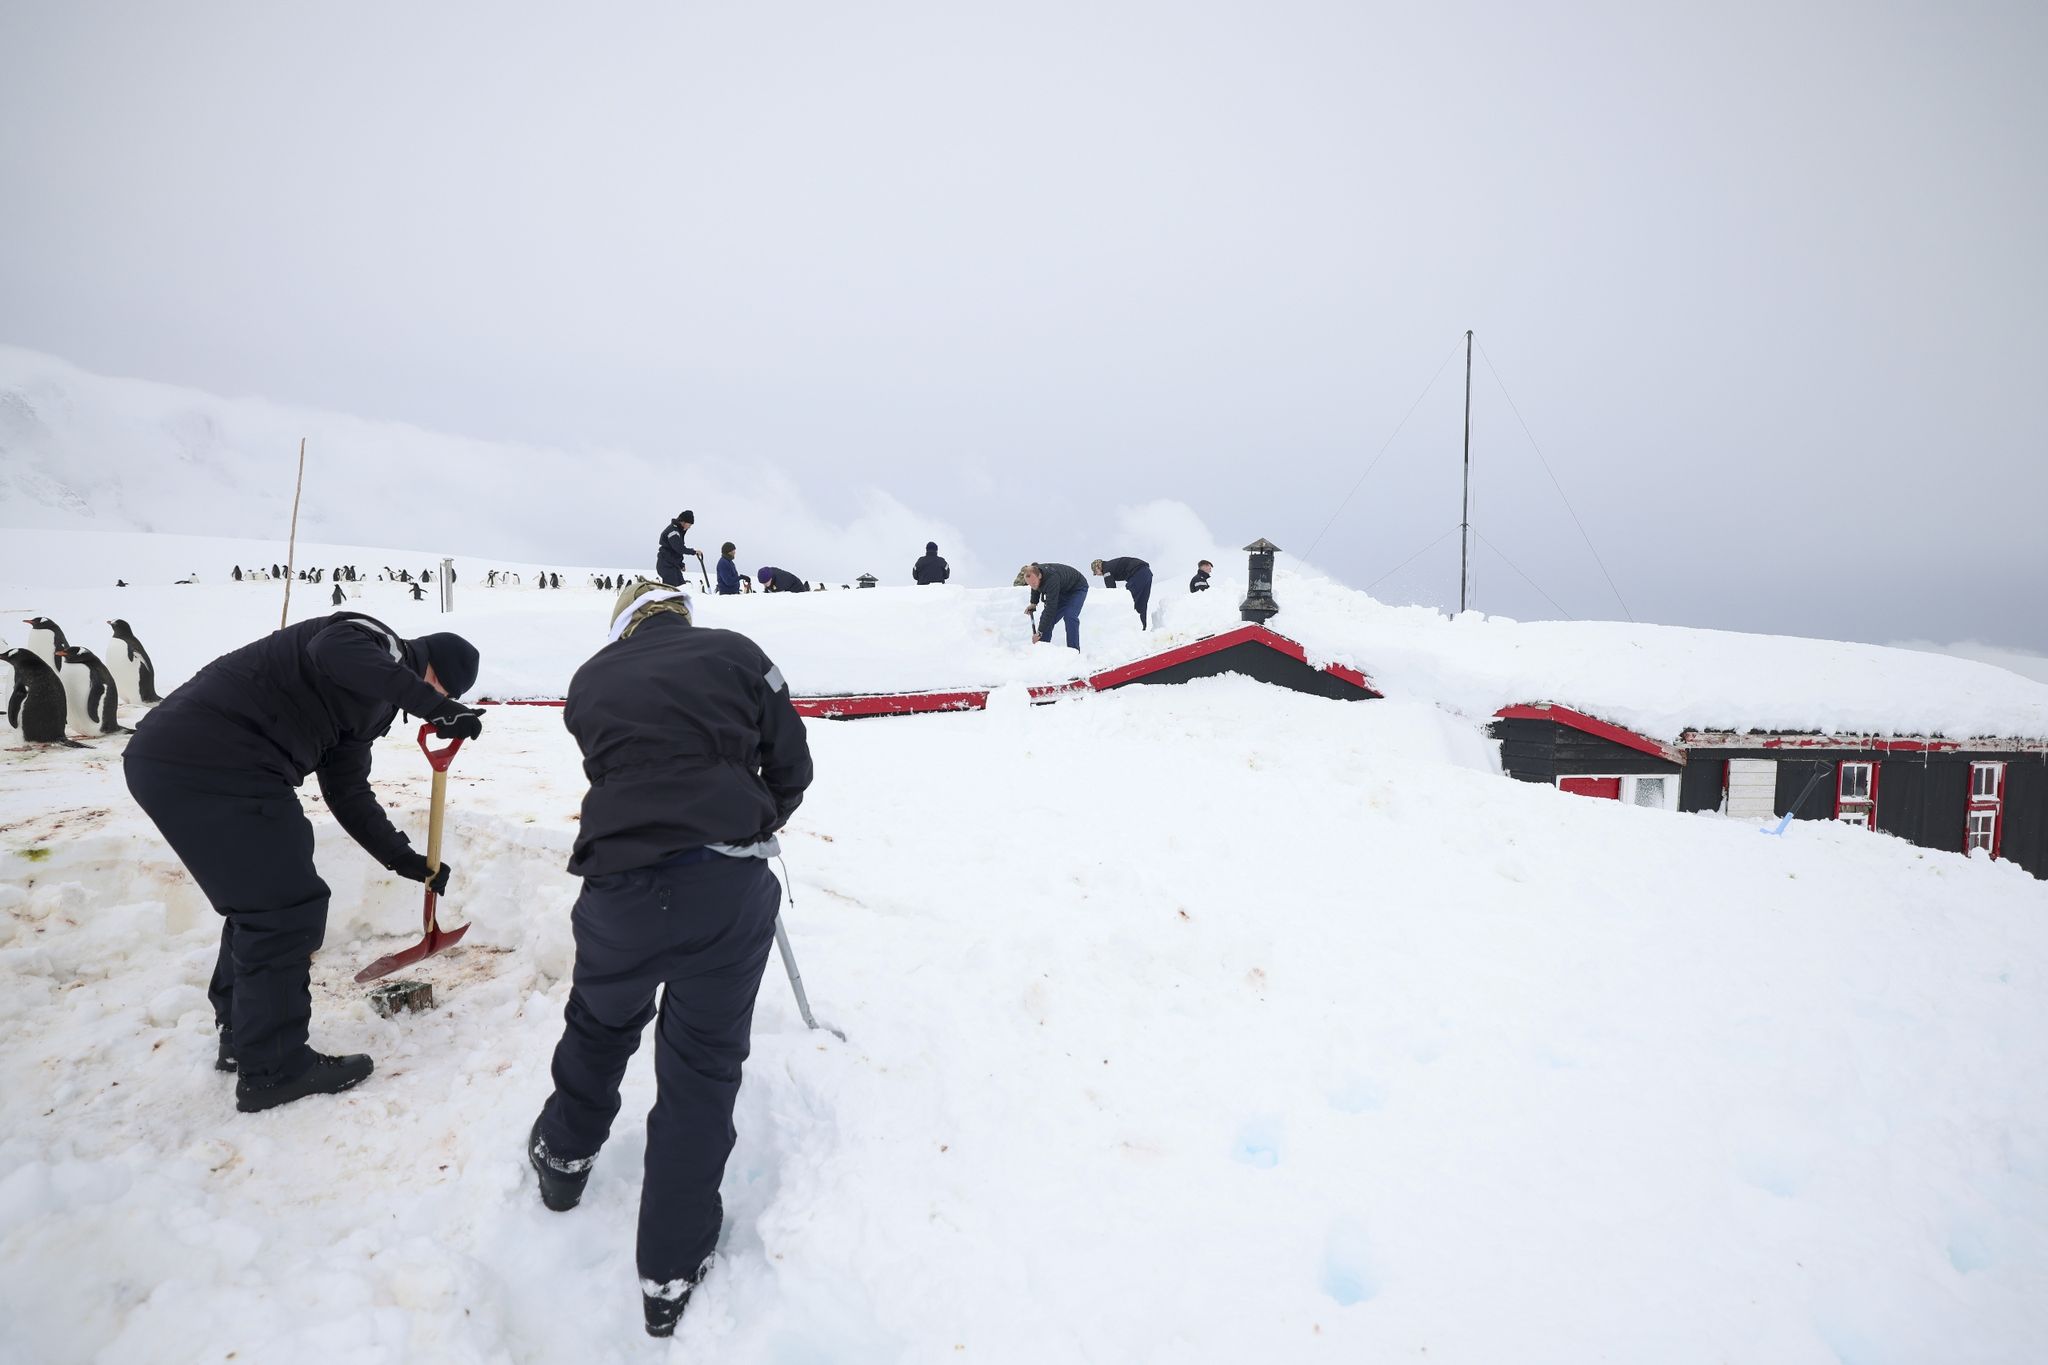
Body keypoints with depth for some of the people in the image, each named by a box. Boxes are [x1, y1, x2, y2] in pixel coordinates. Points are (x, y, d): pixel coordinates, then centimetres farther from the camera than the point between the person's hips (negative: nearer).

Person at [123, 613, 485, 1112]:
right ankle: (273, 1069, 7)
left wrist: (407, 861, 23)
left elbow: (349, 795, 25)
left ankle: (243, 1037, 37)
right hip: (211, 761, -11)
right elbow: (330, 651, -28)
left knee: (261, 901, 22)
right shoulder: (377, 640, -3)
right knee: (288, 908, -4)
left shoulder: (365, 707, 24)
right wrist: (436, 706, -29)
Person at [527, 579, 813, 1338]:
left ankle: (565, 1155, 55)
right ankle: (672, 1272, 24)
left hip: (620, 885, 2)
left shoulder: (591, 678, 14)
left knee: (600, 1024, 30)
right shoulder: (738, 654, 7)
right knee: (703, 1064, 14)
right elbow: (792, 768, 9)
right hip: (732, 887, -1)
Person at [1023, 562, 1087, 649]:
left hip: (1077, 589, -8)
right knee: (1045, 616, -5)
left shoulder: (1051, 579, -44)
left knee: (1069, 617, -28)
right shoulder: (1034, 573, -20)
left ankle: (1074, 651, -21)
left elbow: (1051, 608, -46)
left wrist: (1040, 632, -46)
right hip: (1061, 590, 8)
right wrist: (1033, 603, 0)